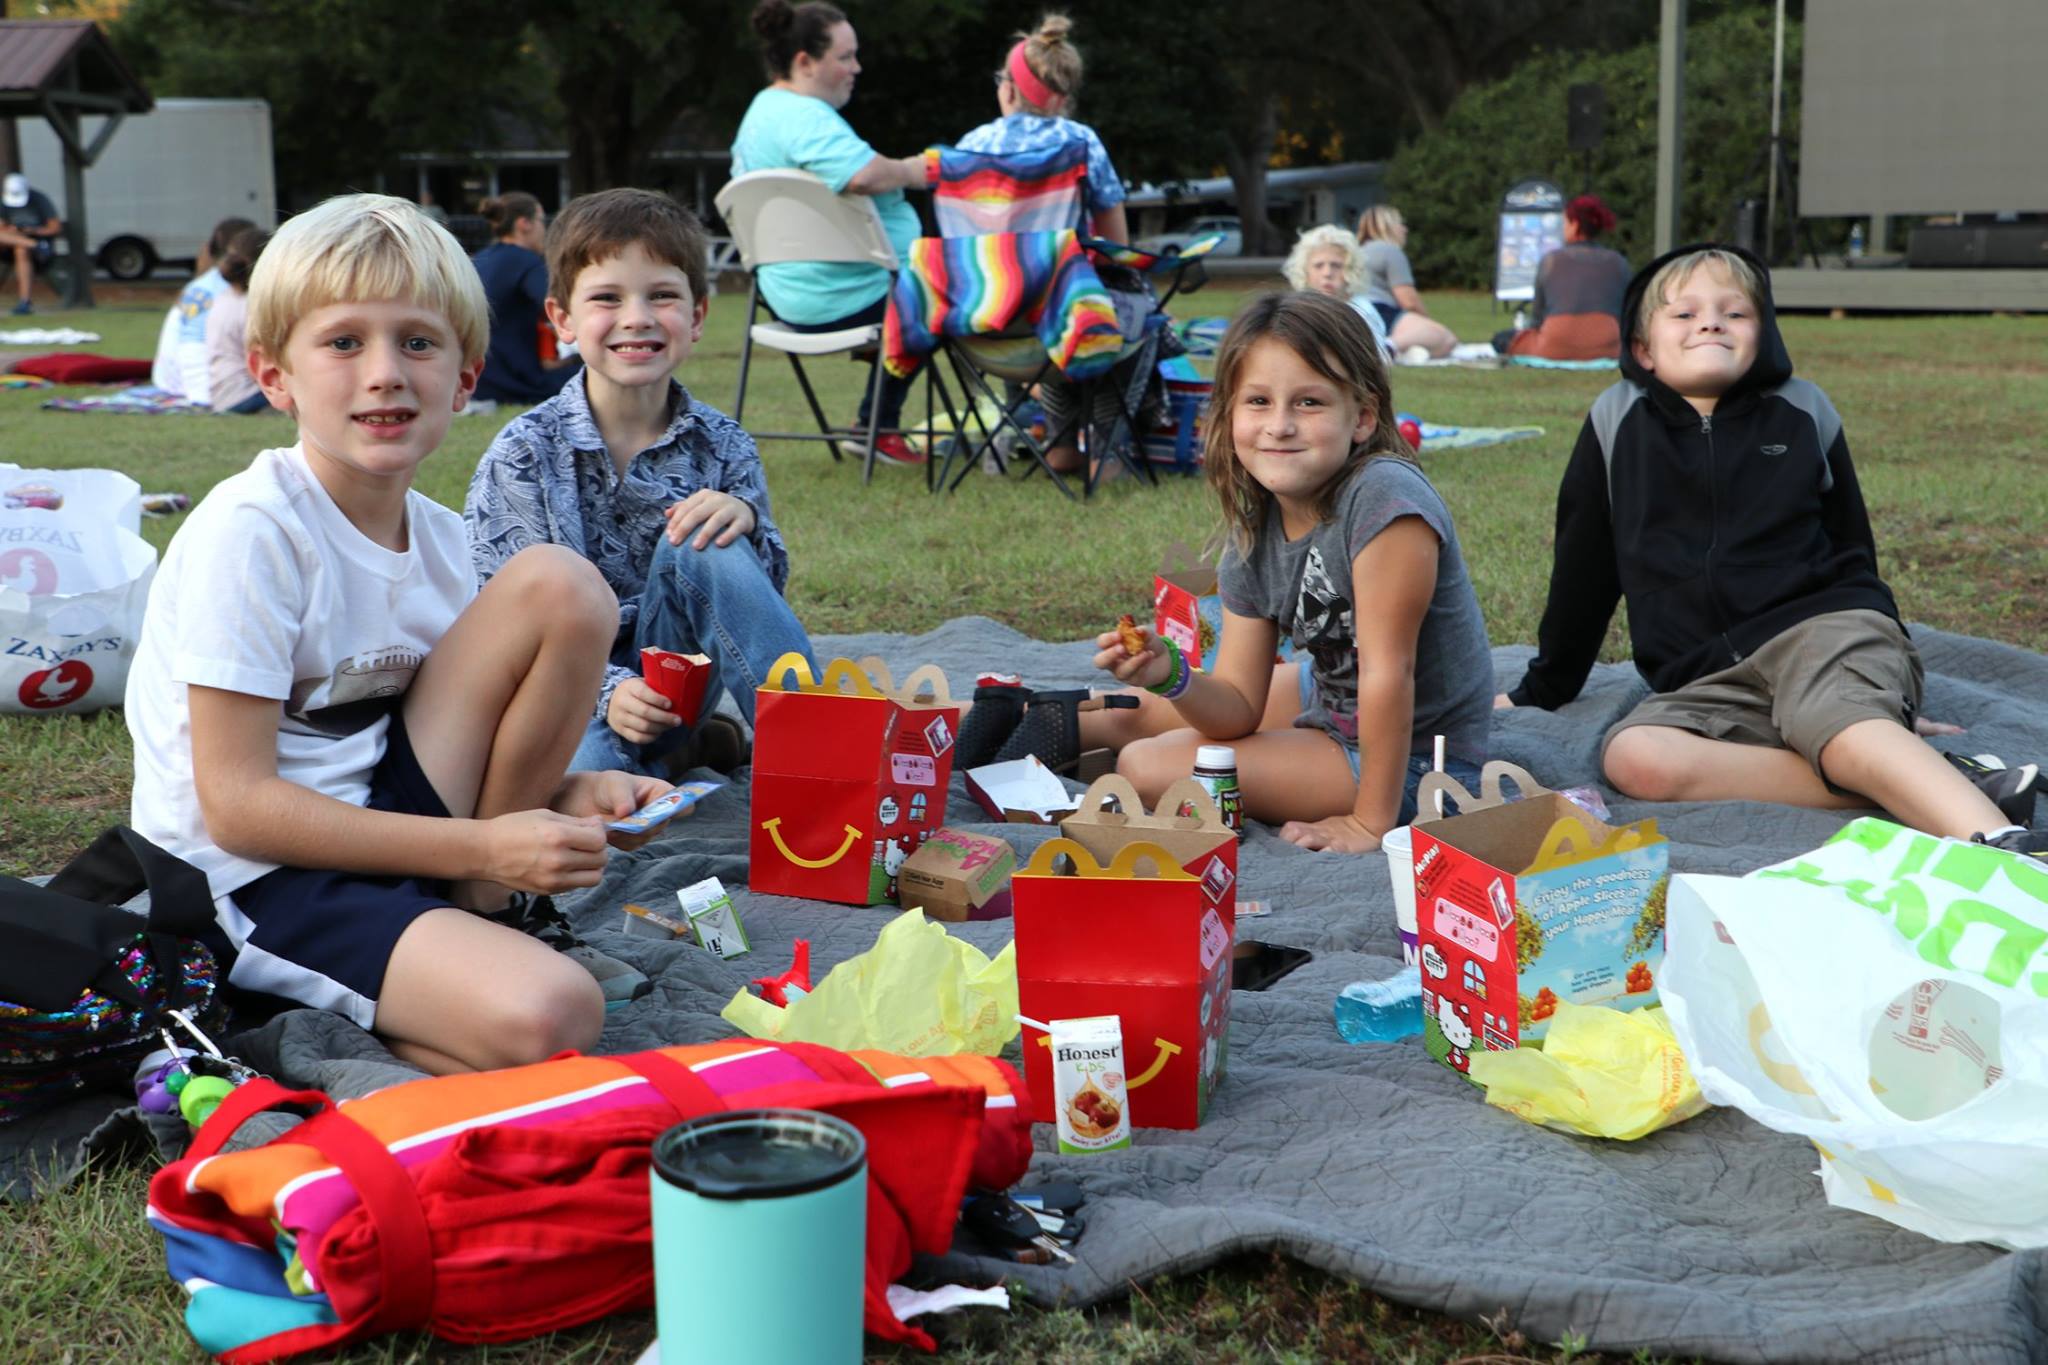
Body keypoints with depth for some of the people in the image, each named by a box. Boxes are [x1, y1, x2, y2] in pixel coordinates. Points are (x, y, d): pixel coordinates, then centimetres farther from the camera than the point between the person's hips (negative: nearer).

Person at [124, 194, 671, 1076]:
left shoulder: (439, 537, 4)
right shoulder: (251, 532, -17)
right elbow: (236, 804, -19)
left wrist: (564, 794, -8)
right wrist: (480, 847, -22)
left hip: (379, 820, 8)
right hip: (254, 880, -7)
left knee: (560, 587, -7)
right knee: (544, 1015, -31)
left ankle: (476, 915, -1)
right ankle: (296, 1023, -4)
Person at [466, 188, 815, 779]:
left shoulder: (721, 445, 0)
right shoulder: (526, 453, -8)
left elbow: (763, 592, 2)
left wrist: (747, 520, -21)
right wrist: (606, 691, -28)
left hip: (671, 678, 3)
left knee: (706, 548, -26)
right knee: (575, 771, -38)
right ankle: (685, 750, -7)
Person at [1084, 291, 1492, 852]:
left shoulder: (1385, 500, -30)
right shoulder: (1253, 538, -6)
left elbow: (1387, 671, -28)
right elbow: (1239, 709, -5)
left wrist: (1371, 825, -24)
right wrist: (1171, 676, -25)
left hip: (1413, 758, -7)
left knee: (1149, 769, -12)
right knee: (1147, 707, 16)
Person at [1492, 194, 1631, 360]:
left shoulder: (1550, 260, 8)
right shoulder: (1618, 263, 11)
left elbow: (1537, 319, 13)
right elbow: (1623, 316, 16)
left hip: (1555, 352, -3)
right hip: (1605, 352, 3)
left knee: (1503, 339, 24)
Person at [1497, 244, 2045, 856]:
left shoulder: (1803, 410, 9)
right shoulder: (1618, 421, 10)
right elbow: (1583, 569, 19)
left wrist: (1881, 652, 22)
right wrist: (1543, 687, 23)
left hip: (1821, 625, -1)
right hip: (1706, 680, 1)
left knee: (1848, 733, -35)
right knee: (1631, 758, -31)